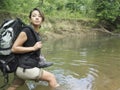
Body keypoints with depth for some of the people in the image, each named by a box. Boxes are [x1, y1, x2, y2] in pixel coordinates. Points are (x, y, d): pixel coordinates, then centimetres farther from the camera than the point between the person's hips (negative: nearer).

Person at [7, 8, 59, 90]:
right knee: (51, 77, 0)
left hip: (25, 68, 8)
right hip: (25, 68, -8)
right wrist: (33, 48, -17)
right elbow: (14, 48, -16)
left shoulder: (37, 33, 11)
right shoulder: (26, 31, -15)